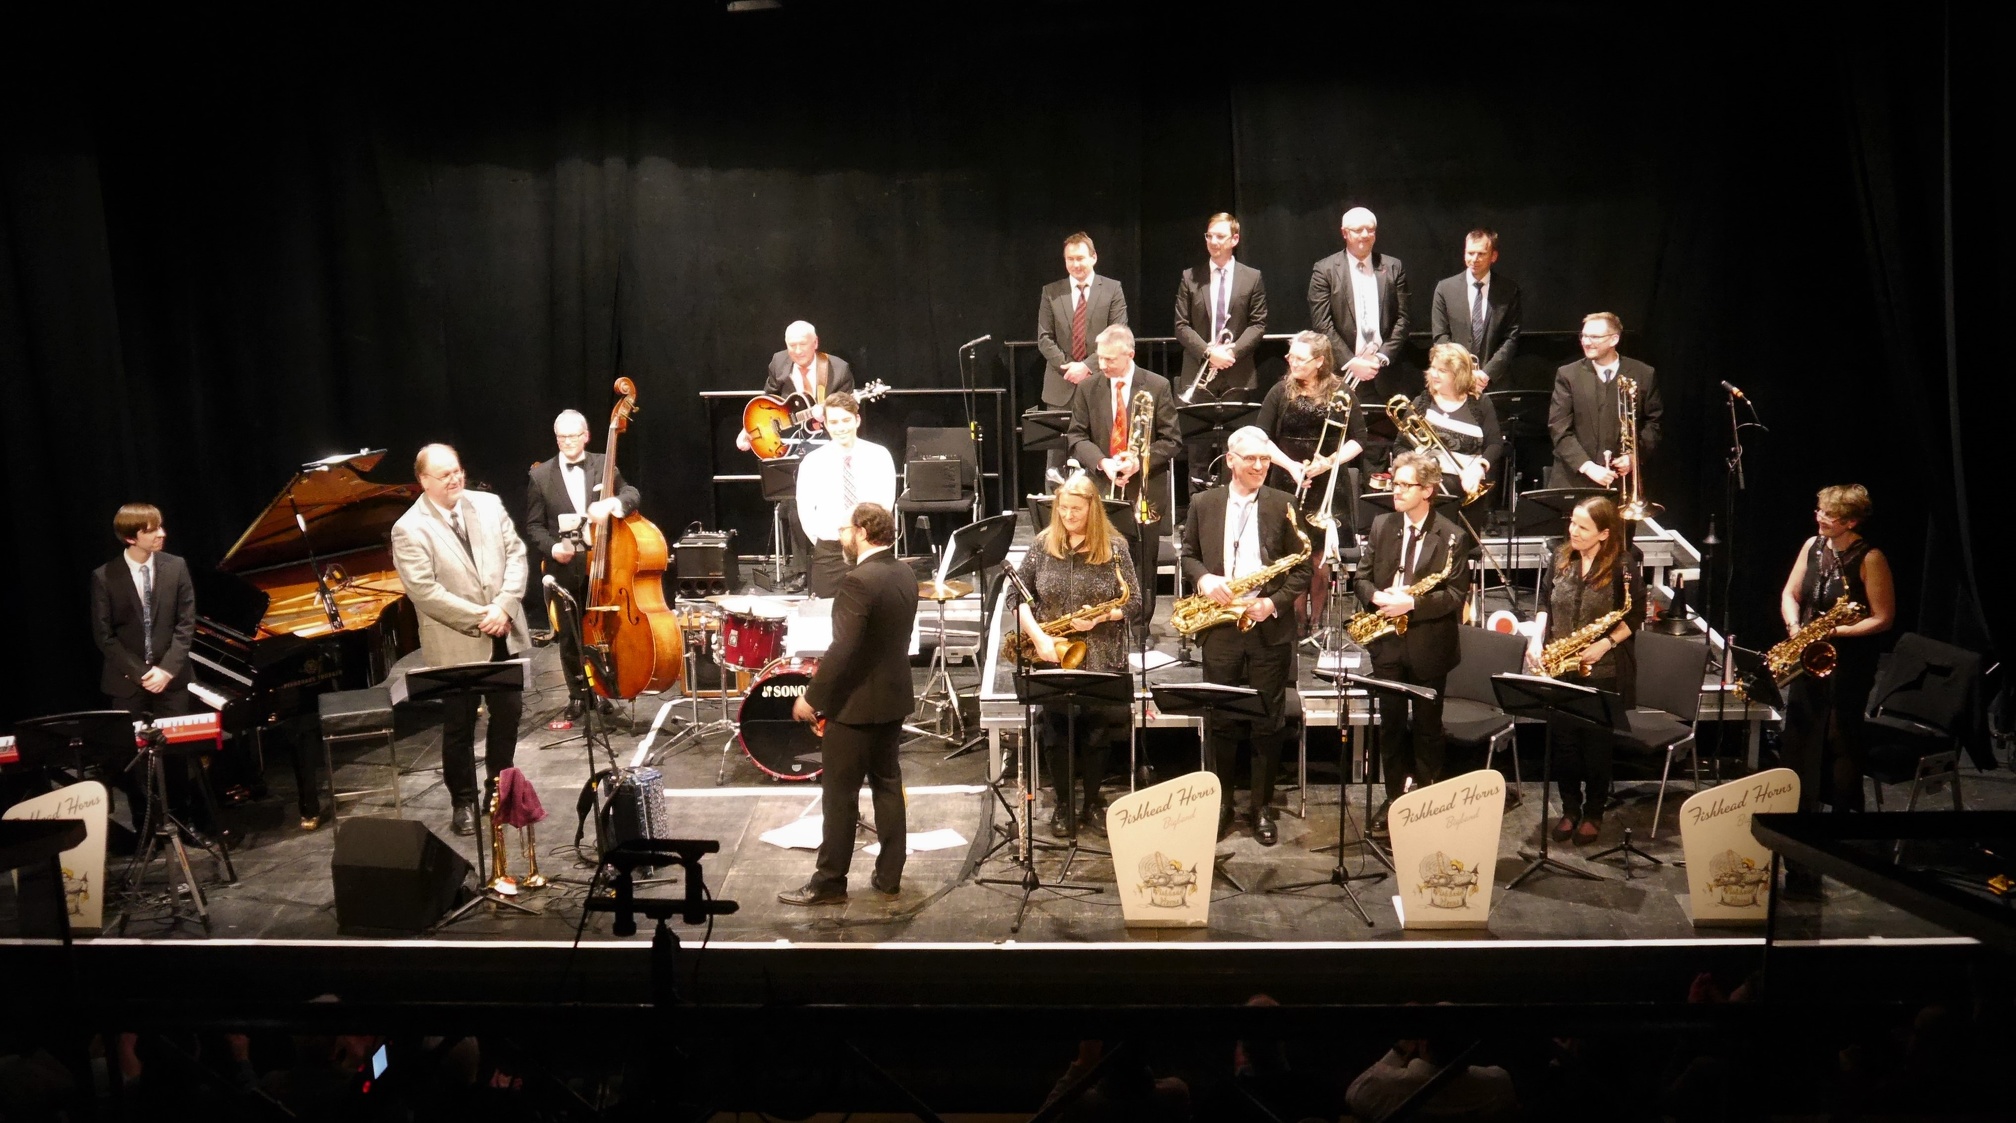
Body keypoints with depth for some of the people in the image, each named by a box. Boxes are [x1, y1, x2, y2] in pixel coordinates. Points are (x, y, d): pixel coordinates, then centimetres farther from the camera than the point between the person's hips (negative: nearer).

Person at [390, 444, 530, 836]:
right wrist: (479, 618, -18)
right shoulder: (410, 529, -12)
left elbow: (515, 554, 0)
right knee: (459, 726, 7)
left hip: (504, 635, 4)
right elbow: (425, 591, -17)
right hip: (456, 645, -4)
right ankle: (464, 801, 23)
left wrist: (504, 606, -14)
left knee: (509, 711, 14)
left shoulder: (489, 505, 2)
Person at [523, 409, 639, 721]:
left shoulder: (604, 465, 4)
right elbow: (533, 525, 2)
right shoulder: (540, 475, 1)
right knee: (569, 634, 9)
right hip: (564, 567, 0)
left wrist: (612, 503, -27)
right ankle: (578, 694, 22)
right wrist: (552, 548, -16)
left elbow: (631, 494, -5)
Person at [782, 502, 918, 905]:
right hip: (894, 695, 9)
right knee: (888, 784, 14)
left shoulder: (858, 581, -22)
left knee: (840, 794, 2)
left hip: (856, 703, -8)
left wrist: (812, 697, -16)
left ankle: (829, 882, 11)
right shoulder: (905, 574, 5)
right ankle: (889, 876, 21)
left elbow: (841, 650, -25)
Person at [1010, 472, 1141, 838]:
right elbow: (1016, 593, 1)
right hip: (1053, 657, 1)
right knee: (1055, 731, 2)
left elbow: (1134, 602, -1)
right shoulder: (1043, 544, 2)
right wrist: (1037, 637, -12)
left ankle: (1093, 801, 24)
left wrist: (1102, 616, -19)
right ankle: (1063, 804, 20)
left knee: (1097, 731, 4)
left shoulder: (1115, 547, -2)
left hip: (1101, 659, -1)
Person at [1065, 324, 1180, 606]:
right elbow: (1076, 437, 4)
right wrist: (1102, 463, -14)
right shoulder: (1087, 389, 4)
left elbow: (1170, 441, 0)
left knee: (1142, 571, 5)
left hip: (1145, 494, -1)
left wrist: (1140, 461, -17)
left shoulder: (1158, 387, -1)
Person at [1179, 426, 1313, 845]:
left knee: (1268, 723, 5)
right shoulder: (1204, 504, 7)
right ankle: (1221, 802, 21)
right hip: (1219, 629, 1)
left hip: (1269, 628, -1)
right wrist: (1202, 578, -8)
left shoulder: (1284, 505, 2)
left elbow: (1302, 568, 1)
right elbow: (1188, 553, 13)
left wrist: (1275, 603, -13)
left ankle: (1262, 806, 17)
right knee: (1220, 722, 7)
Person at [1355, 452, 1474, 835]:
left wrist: (1412, 603, -22)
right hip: (1387, 642, 4)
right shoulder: (1381, 525, 6)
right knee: (1390, 724, 10)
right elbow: (1363, 577, 8)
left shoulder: (1453, 536, -7)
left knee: (1428, 727, 8)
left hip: (1429, 644, -3)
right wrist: (1377, 597, -13)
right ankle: (1393, 797, 20)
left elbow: (1456, 595, -11)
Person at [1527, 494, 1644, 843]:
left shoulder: (1622, 566, -10)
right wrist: (1536, 638, -3)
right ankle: (1569, 809, 24)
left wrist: (1606, 644, -19)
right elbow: (1545, 604, 12)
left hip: (1602, 672, -4)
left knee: (1596, 744, 7)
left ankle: (1594, 813, 23)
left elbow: (1635, 617, -7)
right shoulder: (1561, 559, 4)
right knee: (1563, 742, 9)